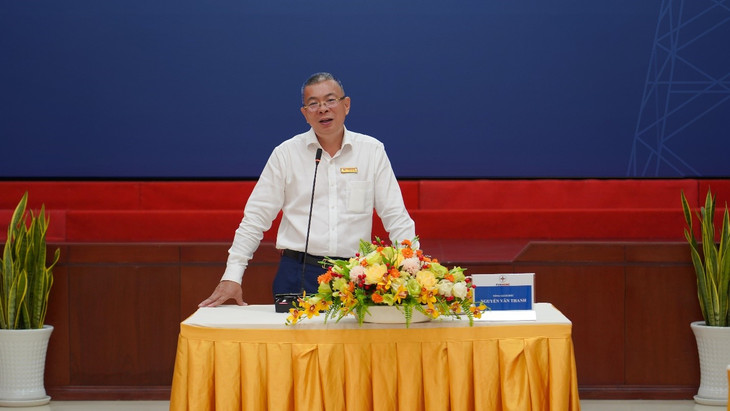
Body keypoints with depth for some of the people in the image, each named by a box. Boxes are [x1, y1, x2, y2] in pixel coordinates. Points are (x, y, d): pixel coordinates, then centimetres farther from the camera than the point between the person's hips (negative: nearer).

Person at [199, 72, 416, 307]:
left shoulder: (372, 151, 7)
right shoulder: (286, 154, 6)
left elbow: (396, 217, 8)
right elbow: (256, 218, 5)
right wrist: (232, 277, -2)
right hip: (298, 276, -1)